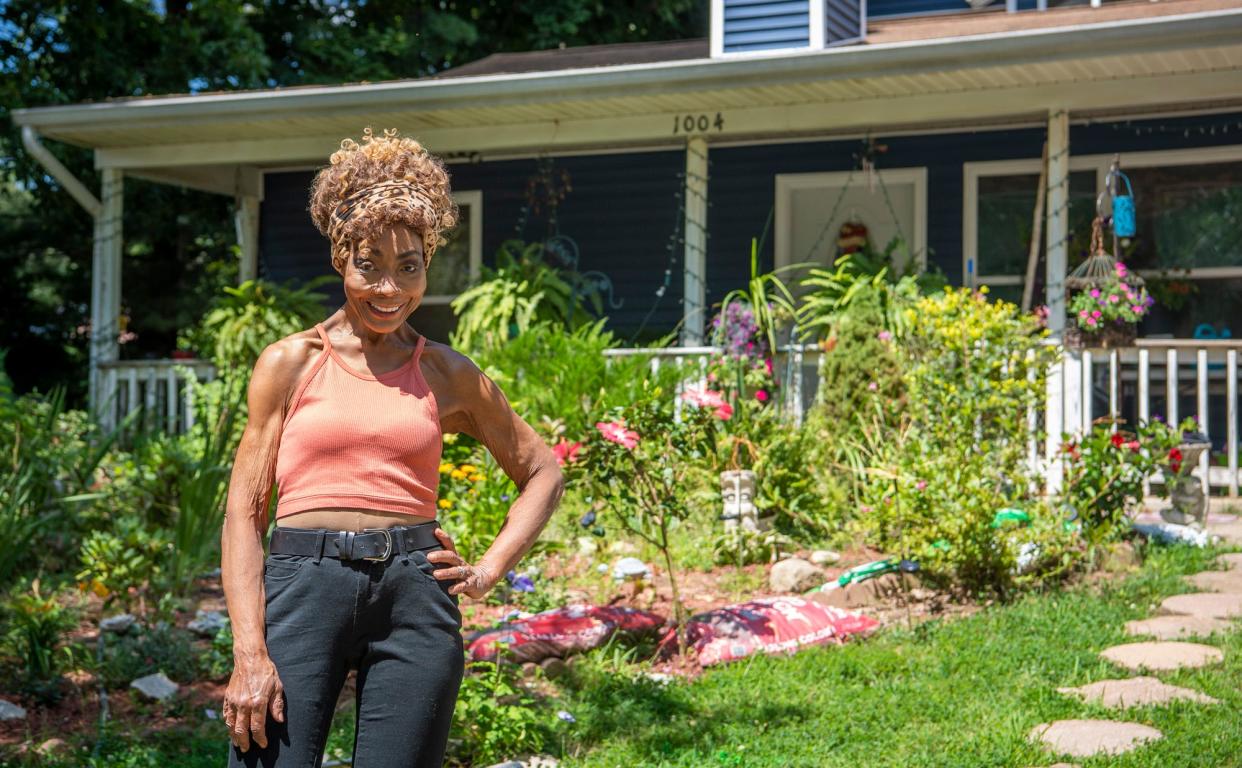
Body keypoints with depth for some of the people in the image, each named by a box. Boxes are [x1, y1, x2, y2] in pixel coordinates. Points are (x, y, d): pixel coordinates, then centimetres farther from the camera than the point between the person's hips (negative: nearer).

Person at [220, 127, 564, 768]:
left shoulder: (448, 376, 13)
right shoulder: (289, 364, 8)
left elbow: (542, 473, 24)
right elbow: (243, 515, 4)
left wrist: (489, 570, 9)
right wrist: (249, 653, -7)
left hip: (414, 595, 2)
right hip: (303, 586, -1)